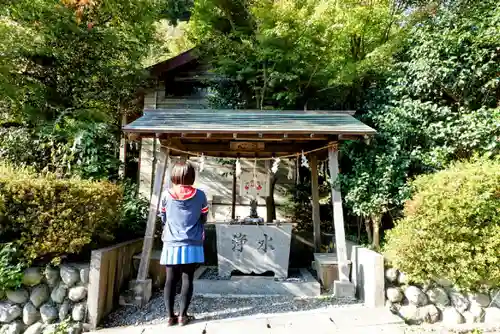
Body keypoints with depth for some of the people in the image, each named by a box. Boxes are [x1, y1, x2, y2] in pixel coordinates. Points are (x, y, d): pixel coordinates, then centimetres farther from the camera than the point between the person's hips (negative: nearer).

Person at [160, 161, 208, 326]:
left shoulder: (167, 195, -4)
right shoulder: (199, 195, -7)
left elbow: (163, 219, 8)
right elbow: (203, 219, 4)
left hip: (171, 245, 1)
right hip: (192, 245, -1)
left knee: (171, 280, 9)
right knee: (187, 279, 7)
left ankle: (170, 316, 15)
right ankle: (183, 315, 12)